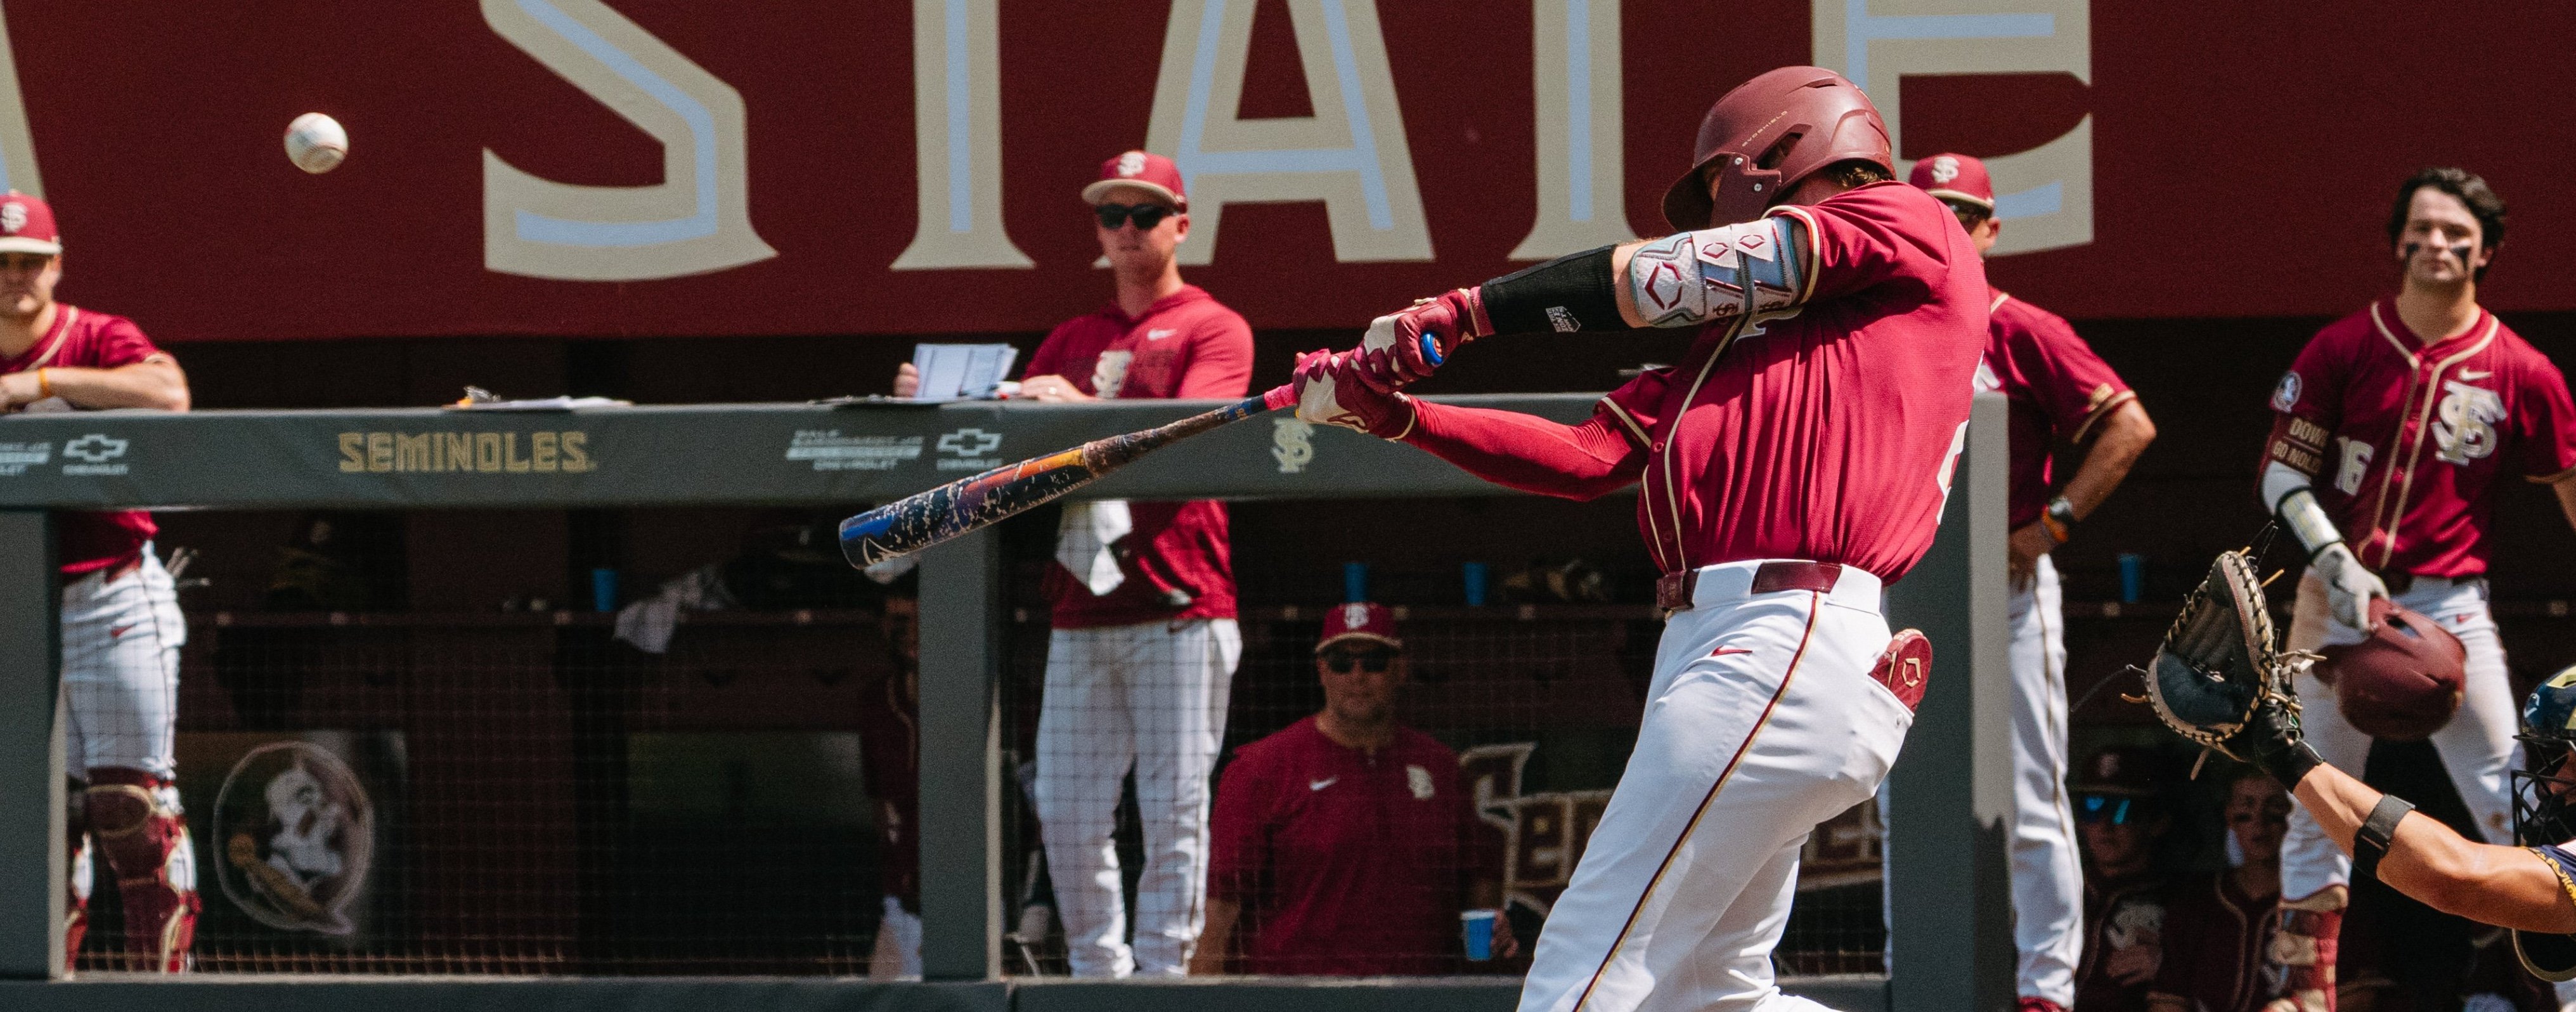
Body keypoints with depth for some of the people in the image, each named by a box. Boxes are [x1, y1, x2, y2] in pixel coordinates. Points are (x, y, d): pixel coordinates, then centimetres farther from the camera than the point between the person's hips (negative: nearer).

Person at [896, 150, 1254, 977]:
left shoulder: (1213, 329, 4)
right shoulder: (1071, 342, 22)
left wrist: (1085, 411, -27)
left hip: (1179, 607, -5)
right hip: (1082, 613, 6)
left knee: (1173, 809, -8)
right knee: (1066, 811, 1)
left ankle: (1160, 972, -5)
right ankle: (1097, 970, 9)